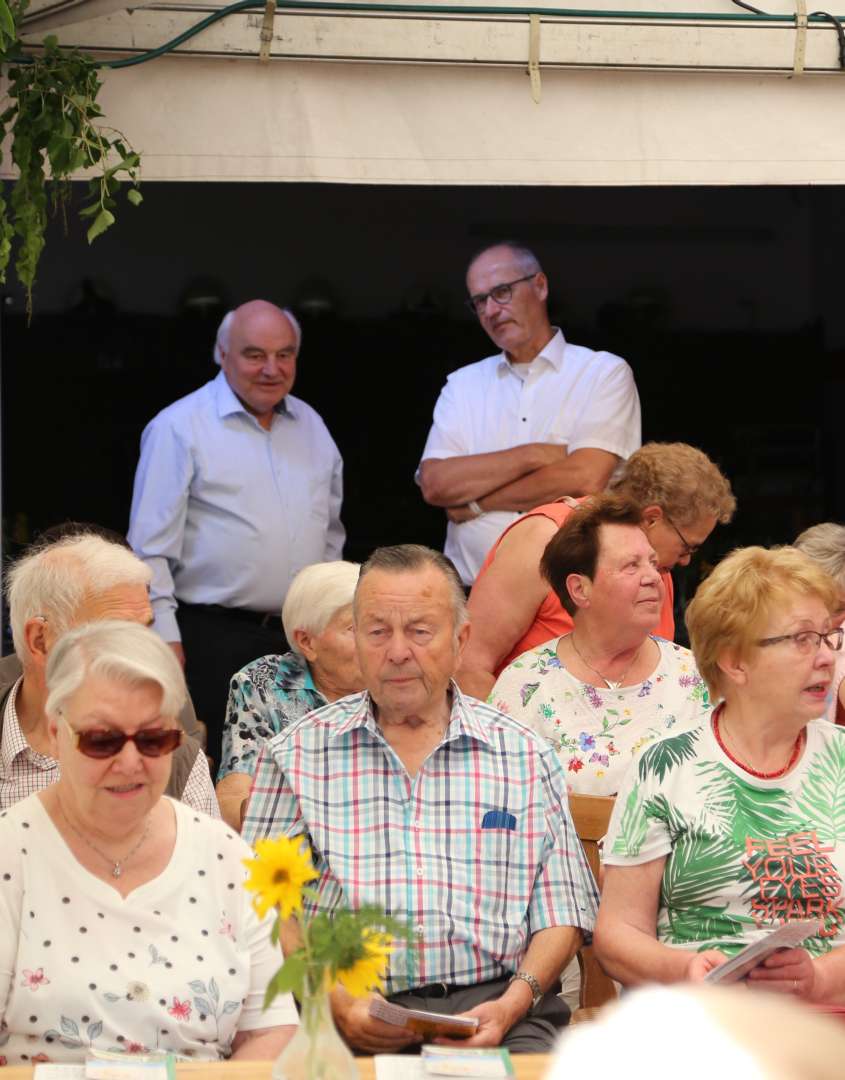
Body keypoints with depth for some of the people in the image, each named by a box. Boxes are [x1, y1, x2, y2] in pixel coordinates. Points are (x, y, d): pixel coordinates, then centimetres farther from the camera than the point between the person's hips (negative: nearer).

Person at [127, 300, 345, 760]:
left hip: (302, 635, 6)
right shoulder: (179, 427, -6)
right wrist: (165, 636, -12)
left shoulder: (310, 424, 14)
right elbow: (151, 545, -8)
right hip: (212, 636, -6)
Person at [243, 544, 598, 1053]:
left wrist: (513, 1003, -6)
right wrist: (336, 1001, -10)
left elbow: (562, 913, 12)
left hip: (491, 1006, 1)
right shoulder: (297, 756, 12)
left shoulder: (527, 758, 14)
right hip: (351, 1018, -1)